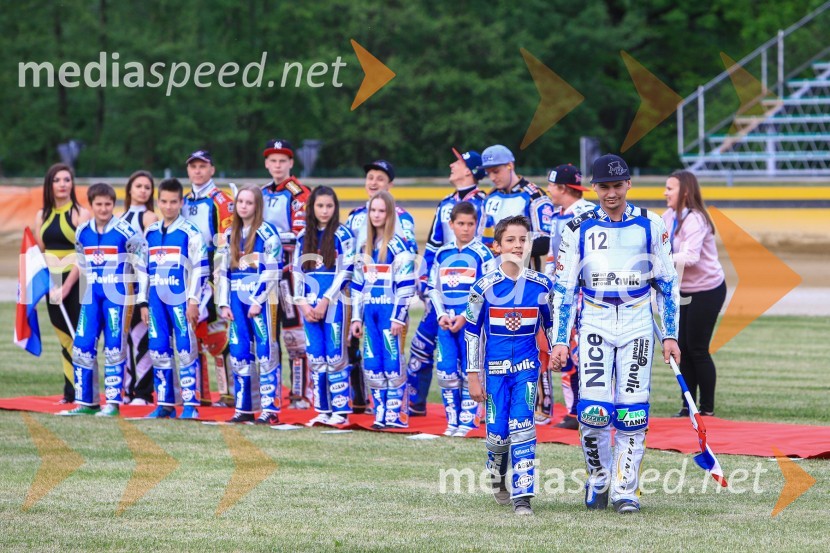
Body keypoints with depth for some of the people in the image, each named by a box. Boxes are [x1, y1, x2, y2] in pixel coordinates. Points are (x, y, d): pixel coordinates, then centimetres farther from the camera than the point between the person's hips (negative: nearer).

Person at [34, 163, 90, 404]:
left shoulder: (81, 214, -4)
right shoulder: (42, 216, 12)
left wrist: (66, 287, -16)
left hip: (76, 282, -5)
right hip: (52, 283, 5)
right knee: (64, 339, 6)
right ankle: (70, 392, 9)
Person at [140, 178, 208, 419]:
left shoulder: (190, 233, -3)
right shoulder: (151, 233, 14)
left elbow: (200, 269, -6)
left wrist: (193, 301, -11)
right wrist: (144, 302, 16)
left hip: (180, 300, -5)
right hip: (157, 300, 6)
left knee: (186, 350, -6)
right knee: (159, 351, 5)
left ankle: (191, 405, -3)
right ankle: (165, 404, 12)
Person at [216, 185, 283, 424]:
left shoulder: (267, 233, -5)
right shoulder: (230, 235, 13)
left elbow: (272, 271, -10)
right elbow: (223, 271, 15)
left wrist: (258, 301, -14)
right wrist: (224, 303, 7)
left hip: (261, 300, -6)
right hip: (237, 301, 6)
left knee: (266, 353, -8)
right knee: (239, 354, 5)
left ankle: (270, 410, -8)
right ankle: (244, 408, 11)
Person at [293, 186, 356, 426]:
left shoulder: (342, 235, -3)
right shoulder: (304, 237, 12)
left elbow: (346, 272, -8)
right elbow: (297, 271, 12)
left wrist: (325, 301, -11)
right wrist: (303, 303, -1)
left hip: (334, 304, -5)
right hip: (310, 306, 5)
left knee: (335, 357, -6)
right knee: (316, 358, 4)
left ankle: (341, 410, -3)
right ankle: (323, 410, 9)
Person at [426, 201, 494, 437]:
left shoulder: (482, 254, -2)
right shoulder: (442, 254, 12)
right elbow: (433, 287, 15)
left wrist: (466, 317, -13)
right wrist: (441, 315, -1)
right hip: (446, 320, 4)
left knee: (469, 372, -3)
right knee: (446, 371, 2)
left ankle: (468, 420, 4)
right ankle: (452, 421, 11)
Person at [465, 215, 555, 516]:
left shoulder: (541, 285, 1)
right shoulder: (485, 287, -5)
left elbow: (551, 327, 13)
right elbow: (472, 332, 0)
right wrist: (473, 376, -1)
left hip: (527, 366, 0)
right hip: (495, 367, 0)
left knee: (522, 425, -13)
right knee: (498, 430, 0)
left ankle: (522, 495, -12)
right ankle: (497, 477, 31)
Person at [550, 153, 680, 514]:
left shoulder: (650, 226, 3)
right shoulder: (579, 229, 2)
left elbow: (667, 284, 8)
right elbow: (564, 288, 5)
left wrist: (670, 335, 3)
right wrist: (560, 341, -1)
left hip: (637, 323, 0)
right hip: (594, 324, 0)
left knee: (632, 411, -4)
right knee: (593, 409, -11)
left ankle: (625, 488, 6)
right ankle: (599, 476, 13)